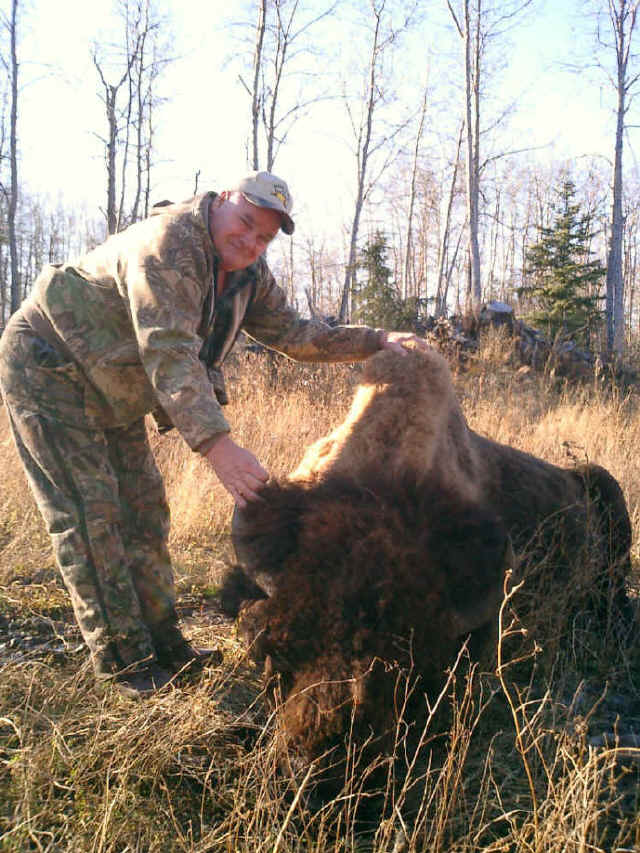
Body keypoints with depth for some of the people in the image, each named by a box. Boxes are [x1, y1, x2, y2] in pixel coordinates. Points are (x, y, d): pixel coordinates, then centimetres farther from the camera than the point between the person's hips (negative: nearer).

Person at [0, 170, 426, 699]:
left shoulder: (249, 275, -1)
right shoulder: (170, 244, -30)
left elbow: (294, 334, 6)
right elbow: (168, 353, -41)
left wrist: (377, 342, -3)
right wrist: (217, 445, -50)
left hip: (113, 396, 9)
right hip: (49, 372, -9)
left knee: (143, 509, 8)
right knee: (90, 515, -9)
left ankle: (162, 643, 17)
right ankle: (123, 660, -1)